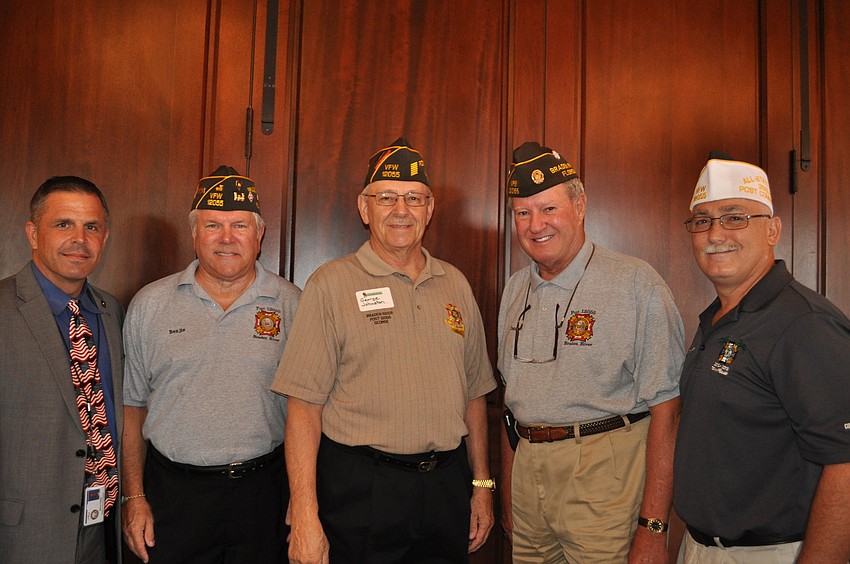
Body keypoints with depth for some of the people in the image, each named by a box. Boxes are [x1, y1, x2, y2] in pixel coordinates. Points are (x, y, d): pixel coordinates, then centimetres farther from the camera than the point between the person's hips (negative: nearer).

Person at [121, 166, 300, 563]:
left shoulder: (292, 305, -2)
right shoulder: (150, 305, 1)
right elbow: (133, 404, 6)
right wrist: (134, 496, 3)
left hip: (263, 492, 0)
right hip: (173, 492, 1)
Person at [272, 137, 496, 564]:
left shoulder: (455, 284, 8)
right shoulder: (331, 284, -7)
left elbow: (474, 393, 12)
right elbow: (304, 405, -11)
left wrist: (481, 484, 11)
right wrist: (305, 516, -15)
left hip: (446, 487, 4)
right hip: (359, 489, -4)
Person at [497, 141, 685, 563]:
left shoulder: (637, 284, -11)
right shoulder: (515, 290, 9)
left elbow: (665, 406, -15)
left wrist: (652, 527, -18)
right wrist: (506, 494, 15)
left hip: (604, 475, -5)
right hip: (527, 467, 6)